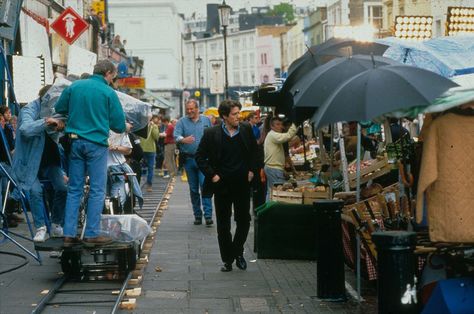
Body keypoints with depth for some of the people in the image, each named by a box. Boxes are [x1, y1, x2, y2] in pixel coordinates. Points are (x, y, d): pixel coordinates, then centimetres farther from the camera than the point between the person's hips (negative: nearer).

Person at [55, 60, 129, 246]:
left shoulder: (74, 86, 5)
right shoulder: (108, 93, -6)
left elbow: (59, 108, 14)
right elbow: (118, 124, -5)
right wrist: (125, 128, 18)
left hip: (75, 142, 5)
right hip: (97, 143, -5)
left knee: (74, 189, 9)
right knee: (97, 190, 2)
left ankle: (69, 234, 7)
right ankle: (92, 234, 1)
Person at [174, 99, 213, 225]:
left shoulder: (206, 120, 9)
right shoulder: (182, 121, 5)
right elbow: (176, 135, -9)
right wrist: (183, 140, -31)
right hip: (189, 159, 1)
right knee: (193, 189, 8)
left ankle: (208, 215, -14)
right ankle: (197, 215, 17)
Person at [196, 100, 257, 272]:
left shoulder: (246, 130, 0)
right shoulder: (212, 134, -7)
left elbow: (254, 151, 15)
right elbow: (200, 157, -1)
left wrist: (251, 170, 5)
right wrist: (211, 175, -7)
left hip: (242, 184, 2)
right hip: (222, 185, -1)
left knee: (244, 220, 5)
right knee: (223, 224, 6)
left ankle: (237, 252, 24)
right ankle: (227, 259, 16)